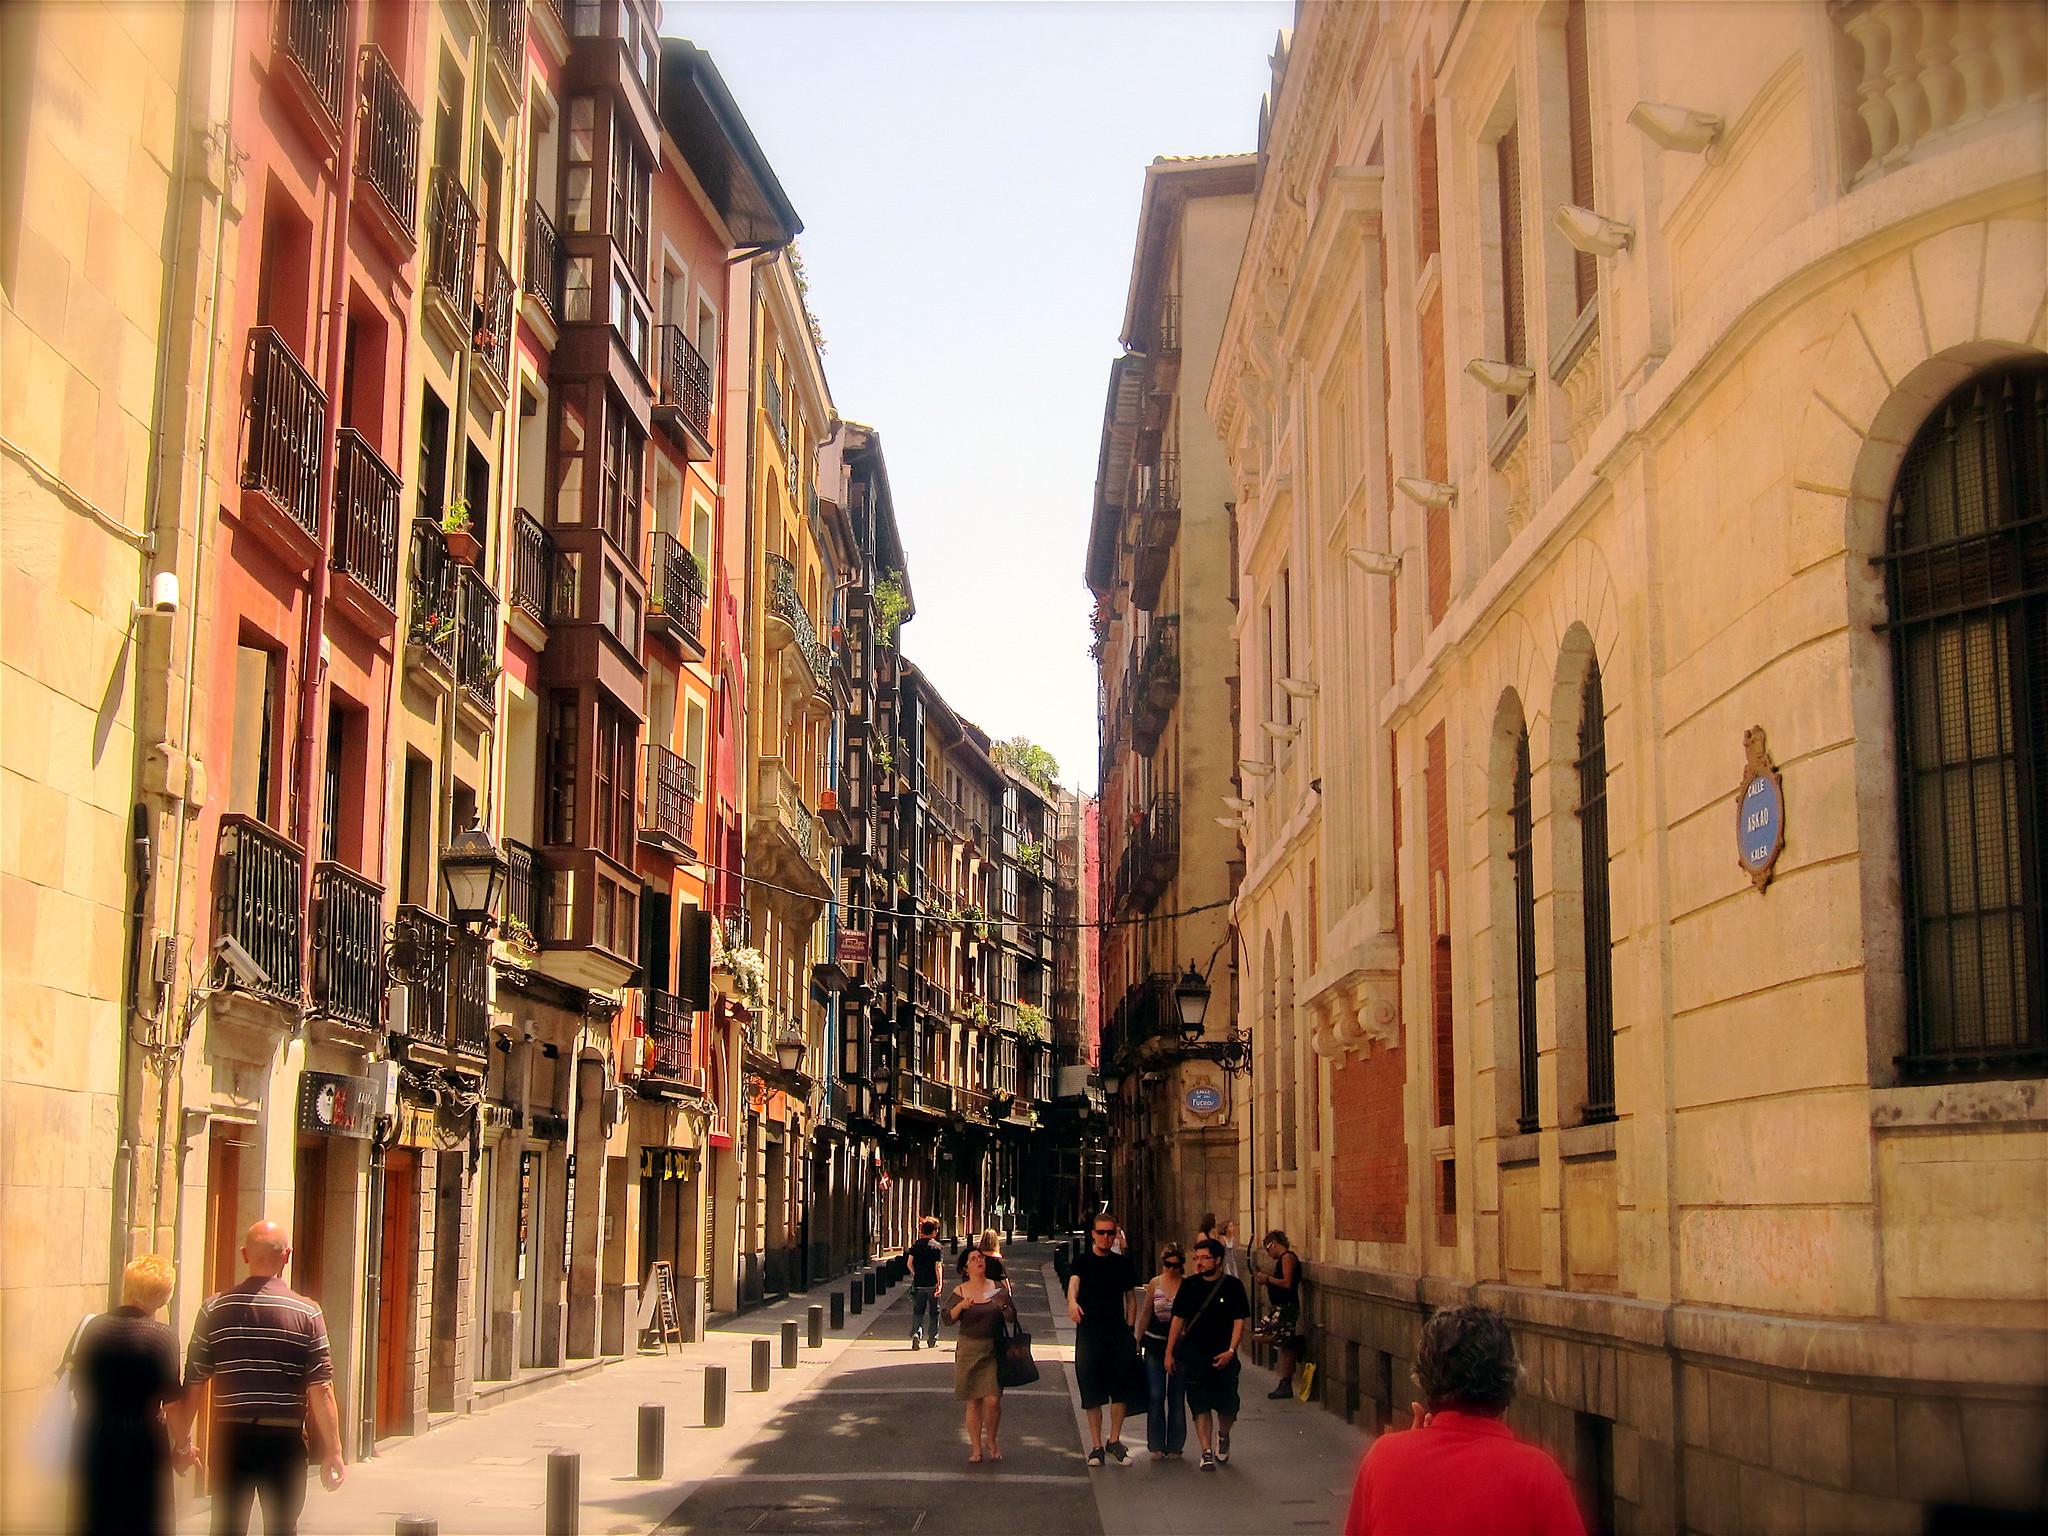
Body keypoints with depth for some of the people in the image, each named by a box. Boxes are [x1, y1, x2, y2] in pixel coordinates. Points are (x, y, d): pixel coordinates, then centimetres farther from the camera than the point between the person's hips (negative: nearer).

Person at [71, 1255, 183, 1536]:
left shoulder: (93, 1328, -1)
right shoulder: (162, 1337, -13)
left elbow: (78, 1389, 6)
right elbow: (172, 1402, -12)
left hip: (92, 1439, 4)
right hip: (141, 1445, -4)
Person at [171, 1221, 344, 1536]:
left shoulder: (215, 1309, -1)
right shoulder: (307, 1313, -6)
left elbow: (193, 1385, 0)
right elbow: (321, 1391, -8)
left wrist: (183, 1443, 12)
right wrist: (333, 1452, -3)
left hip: (231, 1437, 1)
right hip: (285, 1438, -1)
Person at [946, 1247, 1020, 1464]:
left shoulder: (998, 1287, 3)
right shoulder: (960, 1291, 3)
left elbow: (1012, 1318, 2)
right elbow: (948, 1319, -3)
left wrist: (1003, 1305, -17)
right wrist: (960, 1306, -20)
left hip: (993, 1350, 0)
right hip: (968, 1350, 0)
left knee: (993, 1400, -8)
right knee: (973, 1402, 2)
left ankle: (991, 1440, 16)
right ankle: (976, 1447, 14)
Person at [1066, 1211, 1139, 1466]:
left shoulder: (1123, 1264, 9)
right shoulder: (1083, 1262, 1)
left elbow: (1131, 1297, 13)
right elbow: (1073, 1282, -18)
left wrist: (1130, 1328, 3)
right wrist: (1072, 1302, -40)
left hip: (1118, 1332, 2)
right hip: (1089, 1332, -2)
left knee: (1120, 1388, 2)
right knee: (1091, 1391, 2)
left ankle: (1114, 1441, 16)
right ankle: (1096, 1446, 10)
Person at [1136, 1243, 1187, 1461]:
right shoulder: (1155, 1284, 2)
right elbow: (1145, 1314, 10)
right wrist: (1138, 1341, 10)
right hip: (1155, 1344, 1)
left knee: (1177, 1397, 5)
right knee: (1155, 1395, -1)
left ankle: (1174, 1445, 15)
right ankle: (1156, 1445, 7)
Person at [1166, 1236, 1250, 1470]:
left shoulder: (1232, 1286, -3)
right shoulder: (1189, 1285, 3)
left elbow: (1239, 1321, -3)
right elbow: (1178, 1319, 7)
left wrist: (1231, 1351, -15)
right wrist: (1169, 1352, 4)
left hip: (1223, 1357, -1)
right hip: (1194, 1356, 1)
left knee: (1227, 1406, 7)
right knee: (1200, 1406, -1)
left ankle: (1223, 1436, 36)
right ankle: (1207, 1452, 5)